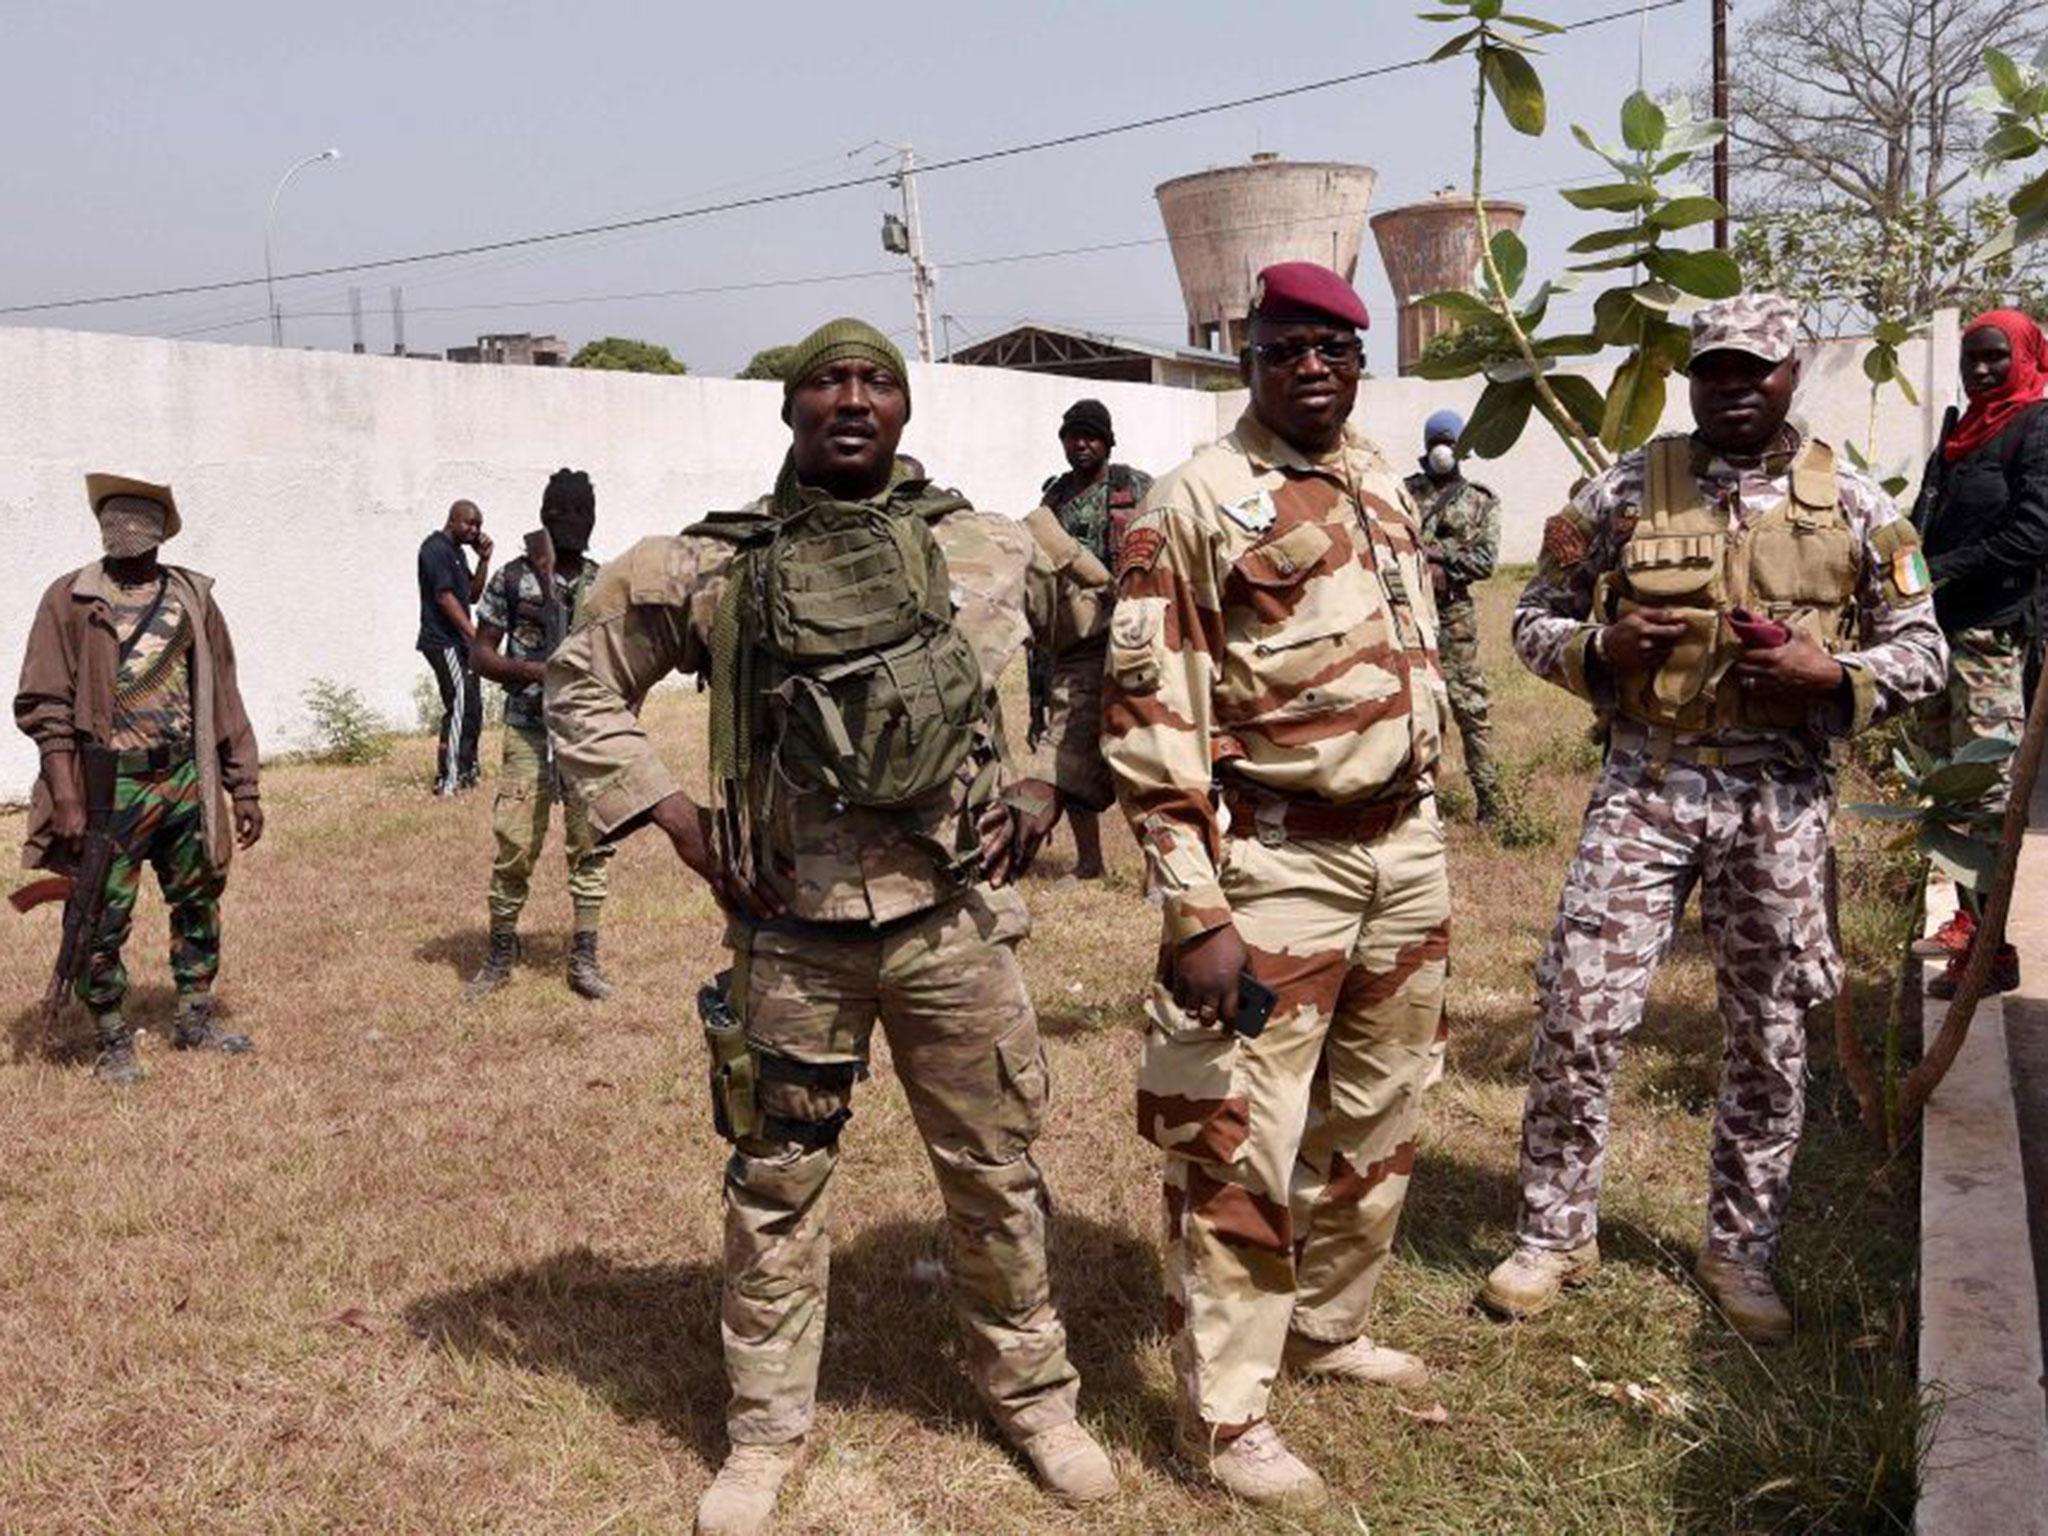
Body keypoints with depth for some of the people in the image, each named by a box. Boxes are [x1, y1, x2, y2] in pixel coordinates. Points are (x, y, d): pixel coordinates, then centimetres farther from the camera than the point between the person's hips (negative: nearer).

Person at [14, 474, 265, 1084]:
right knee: (103, 919, 1)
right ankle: (113, 1040, 17)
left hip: (187, 781, 4)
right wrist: (65, 797, -14)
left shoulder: (193, 598, 8)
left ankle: (194, 1019, 30)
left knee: (199, 904, 13)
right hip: (110, 789, -3)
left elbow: (223, 701, 11)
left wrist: (244, 790, 9)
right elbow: (44, 704, -6)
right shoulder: (71, 599, -2)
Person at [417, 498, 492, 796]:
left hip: (458, 641, 10)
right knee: (461, 705, -14)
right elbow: (444, 595, -19)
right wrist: (472, 632, -24)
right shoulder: (436, 548, -11)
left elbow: (473, 595, 18)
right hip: (443, 641, -10)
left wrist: (484, 559, 7)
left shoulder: (456, 550, 19)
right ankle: (448, 781, -14)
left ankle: (466, 772, 21)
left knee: (472, 707, 12)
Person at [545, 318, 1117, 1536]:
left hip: (956, 923, 1)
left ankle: (1034, 1393, 33)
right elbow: (584, 685, 8)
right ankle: (767, 1431, 28)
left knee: (997, 1175, 12)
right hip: (792, 935, 0)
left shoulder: (996, 553, 1)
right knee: (778, 1188, 10)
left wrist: (1052, 789, 4)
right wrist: (678, 820, -1)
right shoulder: (710, 569, -2)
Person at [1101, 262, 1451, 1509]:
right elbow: (1150, 720, -15)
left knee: (1379, 1120, 19)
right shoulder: (1199, 504, -12)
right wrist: (1196, 913, -19)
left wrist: (1425, 834, 19)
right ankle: (1227, 1415, 12)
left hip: (1406, 846, 8)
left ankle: (1330, 1328, 38)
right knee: (1242, 1144, -1)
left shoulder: (1386, 486, 11)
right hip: (1276, 861, -7)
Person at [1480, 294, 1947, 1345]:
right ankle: (1555, 1233, 14)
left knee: (1771, 1036, 9)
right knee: (1580, 1011, -5)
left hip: (1782, 797, 1)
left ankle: (1740, 1249, 27)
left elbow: (1921, 649, 6)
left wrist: (1833, 675, -13)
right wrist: (1600, 647, -15)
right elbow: (1535, 619, 6)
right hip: (1646, 784, -1)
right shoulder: (1625, 491, 1)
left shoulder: (1852, 506, 3)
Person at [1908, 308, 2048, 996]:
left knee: (1987, 790, -10)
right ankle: (1968, 920, 22)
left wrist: (1940, 573, -15)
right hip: (1940, 629, 8)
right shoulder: (1962, 431, 20)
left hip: (1990, 633, -8)